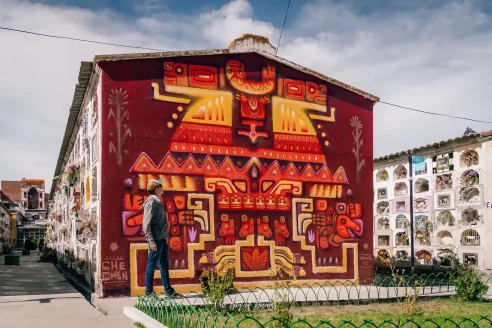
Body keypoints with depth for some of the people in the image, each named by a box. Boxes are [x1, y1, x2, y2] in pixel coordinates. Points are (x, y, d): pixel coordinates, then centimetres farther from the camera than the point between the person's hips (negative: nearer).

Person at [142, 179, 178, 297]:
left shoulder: (157, 202, 15)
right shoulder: (151, 202, -13)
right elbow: (147, 224, -18)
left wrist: (165, 237, 15)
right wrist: (151, 241, -22)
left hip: (162, 239, 10)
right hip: (156, 239, -10)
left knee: (164, 265, 14)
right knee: (152, 266, -1)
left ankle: (168, 290, 22)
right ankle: (149, 292, 7)